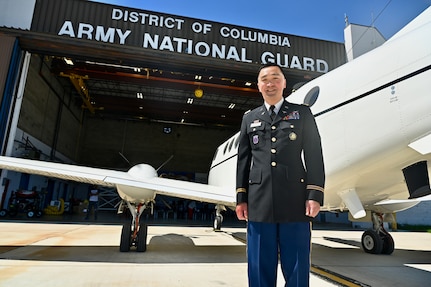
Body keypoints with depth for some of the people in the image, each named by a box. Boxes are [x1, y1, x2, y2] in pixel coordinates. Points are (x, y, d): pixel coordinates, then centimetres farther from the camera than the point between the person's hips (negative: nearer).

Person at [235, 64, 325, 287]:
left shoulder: (302, 113, 12)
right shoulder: (250, 119, 17)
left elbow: (314, 156, 4)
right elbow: (243, 160, 12)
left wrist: (315, 195, -6)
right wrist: (241, 198, 5)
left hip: (295, 200, -1)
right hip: (259, 202, 2)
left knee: (297, 269, 5)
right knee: (260, 268, 8)